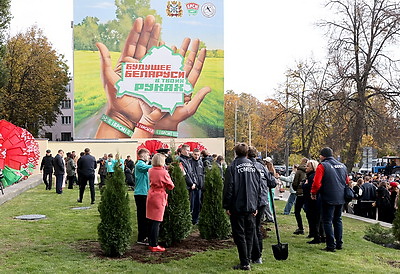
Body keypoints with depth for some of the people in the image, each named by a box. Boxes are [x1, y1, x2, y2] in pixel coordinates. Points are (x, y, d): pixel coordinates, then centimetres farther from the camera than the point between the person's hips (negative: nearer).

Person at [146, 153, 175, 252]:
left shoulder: (150, 171, 4)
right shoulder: (164, 172, -13)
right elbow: (171, 186, -7)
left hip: (151, 195, 7)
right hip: (159, 197, -7)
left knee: (151, 221, 13)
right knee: (156, 222, -3)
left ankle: (150, 243, 21)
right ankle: (154, 245, 1)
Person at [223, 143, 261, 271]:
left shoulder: (232, 167, -9)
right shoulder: (254, 166, 6)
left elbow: (228, 188, -10)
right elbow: (259, 188, 10)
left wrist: (227, 206, -3)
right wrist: (256, 206, 15)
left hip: (237, 207, -5)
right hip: (251, 207, 5)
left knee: (239, 235, 1)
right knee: (249, 235, 14)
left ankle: (245, 263, 1)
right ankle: (247, 260, 20)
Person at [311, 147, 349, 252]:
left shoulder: (322, 166, -11)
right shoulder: (342, 166, 10)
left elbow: (317, 183, -16)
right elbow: (347, 181, 19)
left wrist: (313, 193, -1)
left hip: (328, 198, -7)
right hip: (341, 198, 7)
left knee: (327, 221, -1)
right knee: (338, 220, 17)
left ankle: (331, 245, -3)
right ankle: (339, 243, 22)